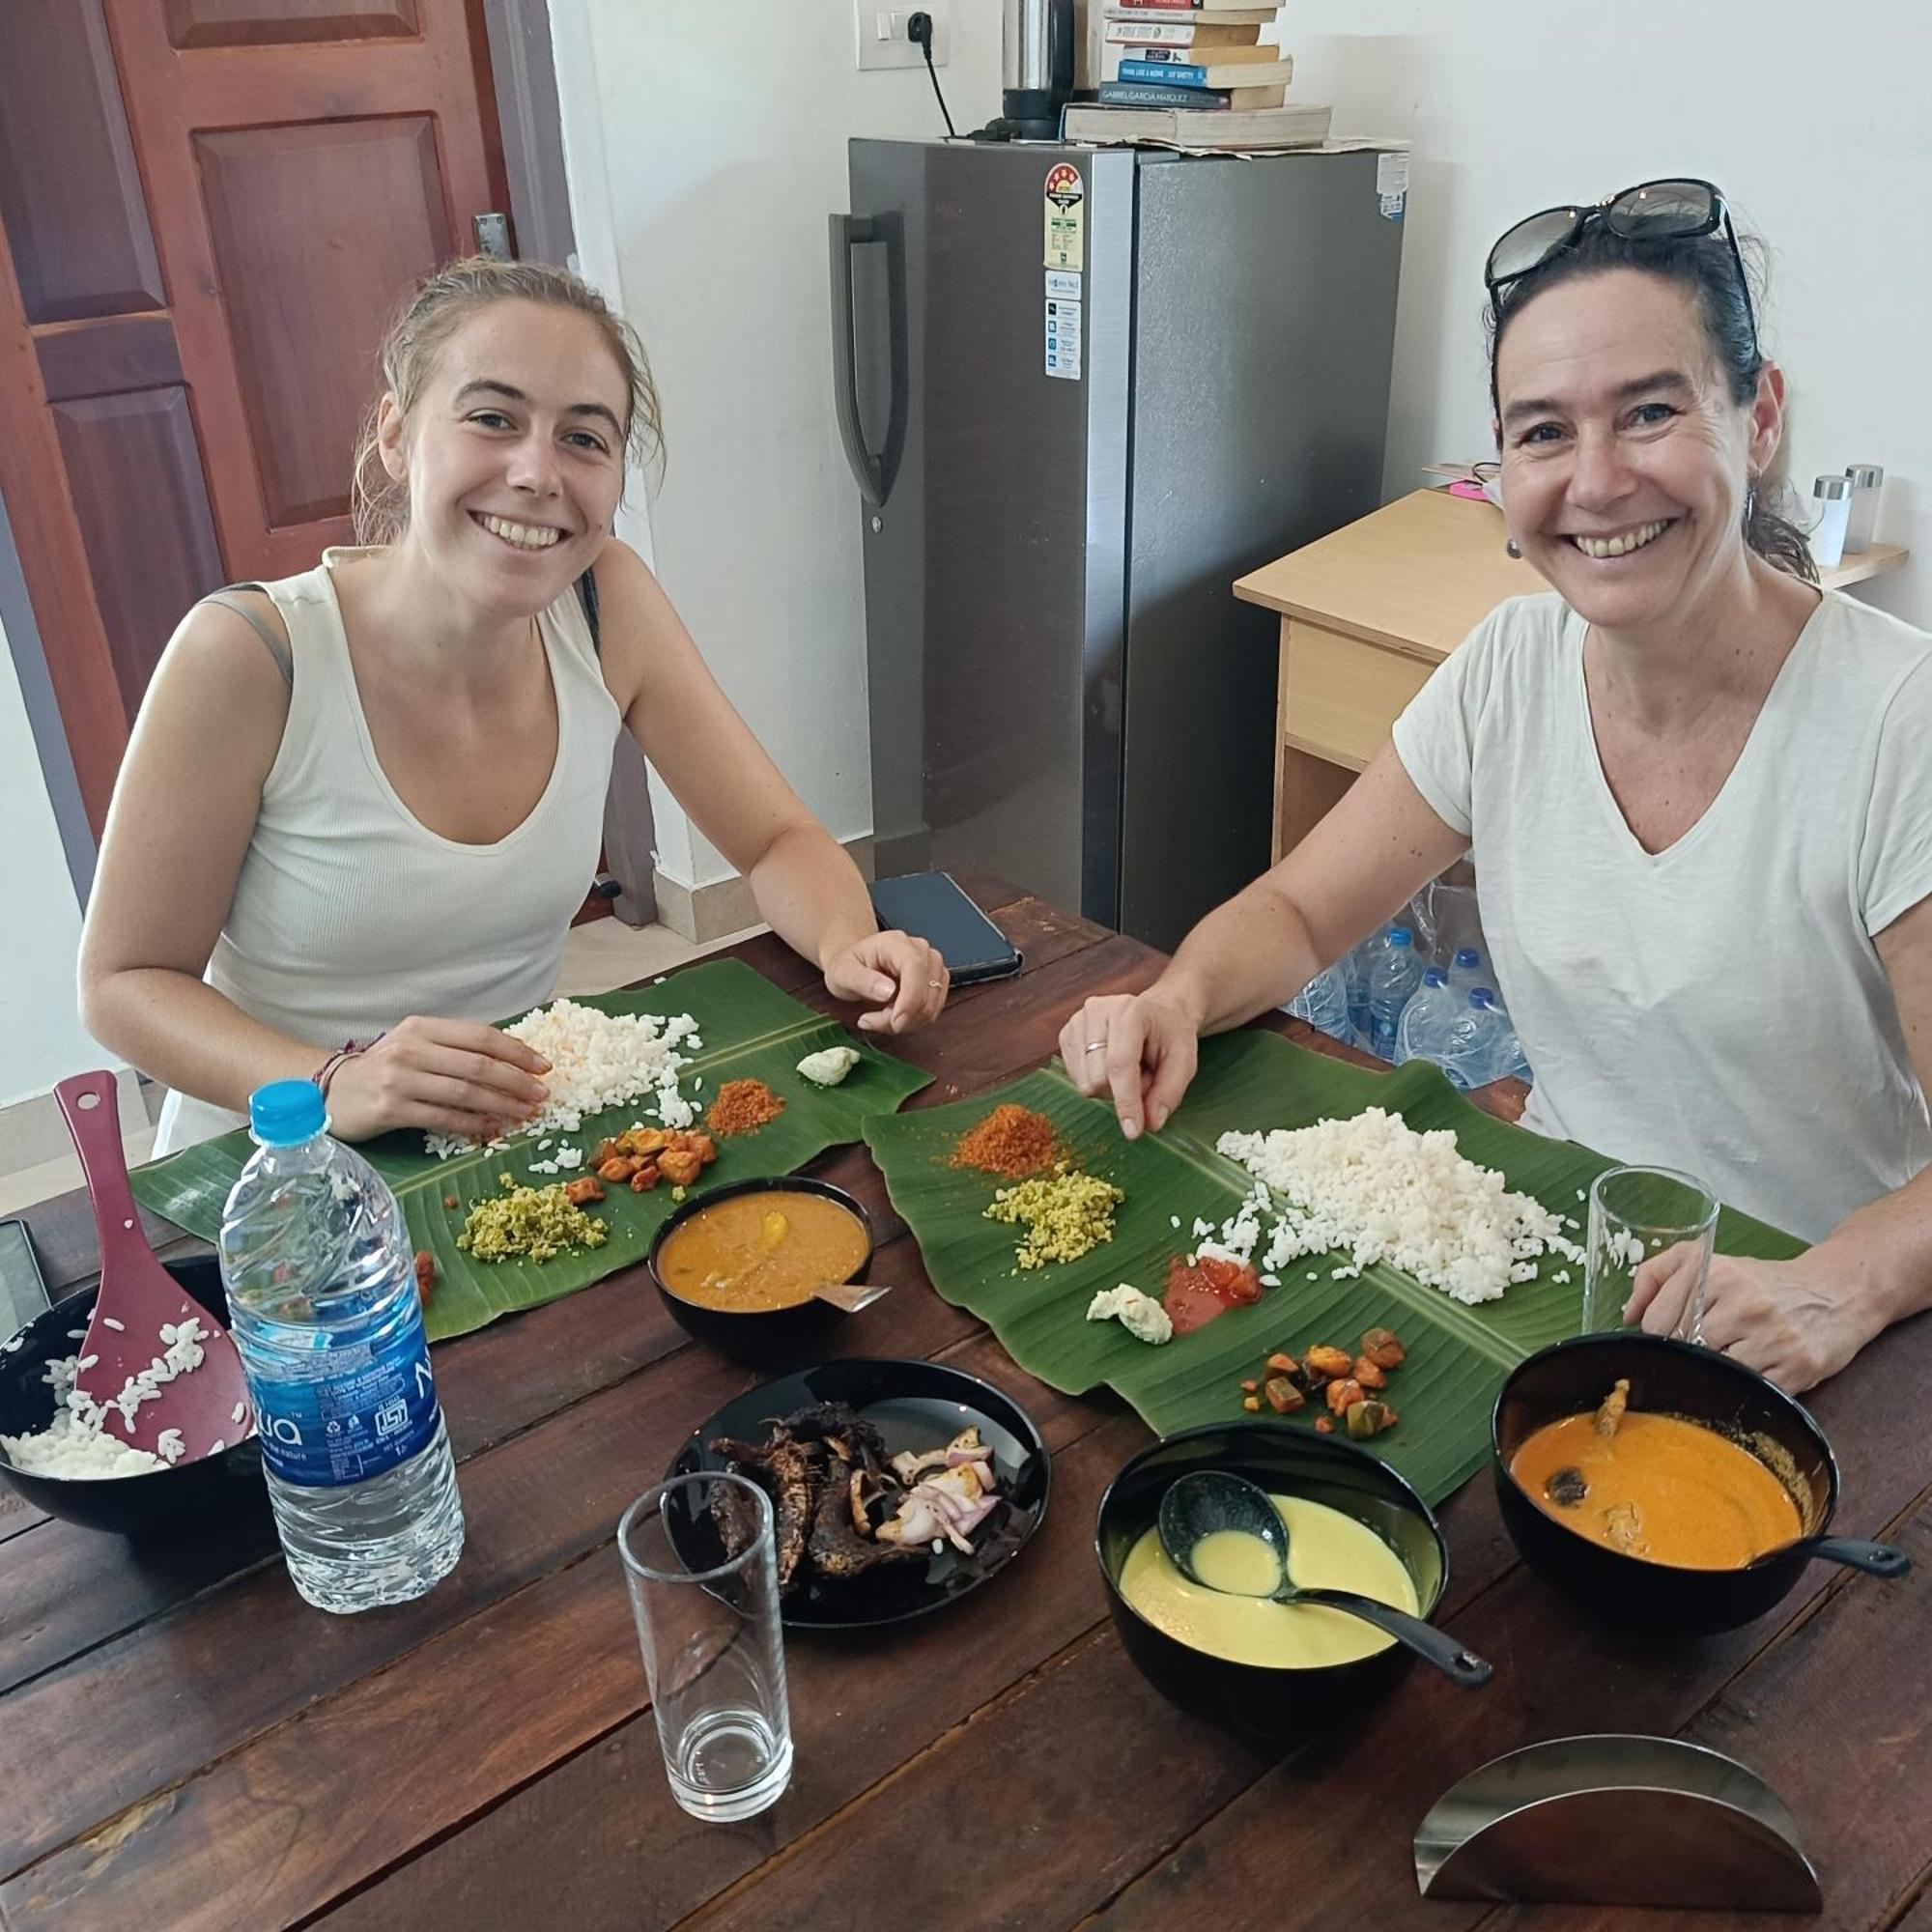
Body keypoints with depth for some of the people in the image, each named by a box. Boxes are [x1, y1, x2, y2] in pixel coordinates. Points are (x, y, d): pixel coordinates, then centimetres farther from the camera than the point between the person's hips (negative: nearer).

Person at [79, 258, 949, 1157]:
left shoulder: (609, 603, -8)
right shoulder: (248, 654, -19)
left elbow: (778, 840, -2)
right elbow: (123, 981, -11)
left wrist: (848, 945, -24)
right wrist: (332, 1084, -29)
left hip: (523, 1142, 4)